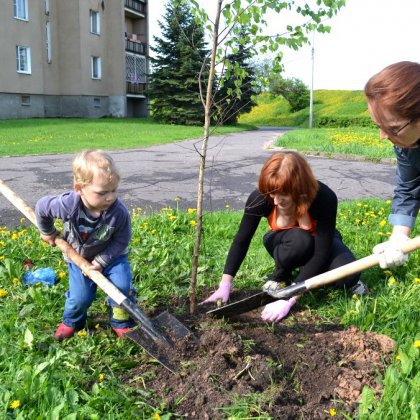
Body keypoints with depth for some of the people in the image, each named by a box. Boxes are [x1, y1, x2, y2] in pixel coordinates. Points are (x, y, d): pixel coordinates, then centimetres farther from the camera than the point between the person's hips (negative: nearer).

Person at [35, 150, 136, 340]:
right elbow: (42, 207, -11)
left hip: (111, 255, 0)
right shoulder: (67, 205, -33)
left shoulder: (119, 212, -33)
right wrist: (47, 232, 5)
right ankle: (71, 321, 33)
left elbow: (121, 241, -17)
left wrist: (101, 261, -24)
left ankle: (121, 322, 9)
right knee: (80, 296, -1)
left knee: (122, 285, -17)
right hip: (78, 256, 0)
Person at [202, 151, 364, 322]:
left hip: (320, 241, -1)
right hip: (285, 243, 1)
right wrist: (225, 285, -24)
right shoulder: (261, 198, -31)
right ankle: (278, 278, -8)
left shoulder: (325, 198, -36)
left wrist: (289, 300, -40)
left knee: (348, 274, -31)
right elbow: (241, 240, -19)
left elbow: (321, 253, -35)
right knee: (299, 239, -37)